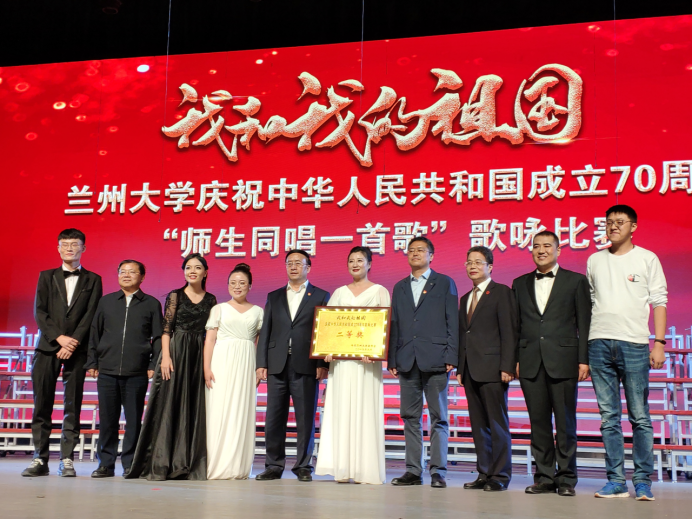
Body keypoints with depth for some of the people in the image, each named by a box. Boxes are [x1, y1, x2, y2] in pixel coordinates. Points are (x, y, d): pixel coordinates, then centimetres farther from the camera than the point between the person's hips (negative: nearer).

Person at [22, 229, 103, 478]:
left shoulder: (92, 280, 10)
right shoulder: (46, 277, 15)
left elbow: (91, 315, 1)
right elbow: (40, 312, 4)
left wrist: (73, 342, -11)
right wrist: (59, 338, -10)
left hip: (77, 349, -1)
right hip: (48, 347, 1)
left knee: (73, 406, -2)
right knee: (42, 405, -2)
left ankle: (67, 460, 1)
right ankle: (40, 460, 2)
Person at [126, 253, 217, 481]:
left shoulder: (211, 300, 11)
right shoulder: (175, 296, 4)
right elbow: (166, 329, -2)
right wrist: (166, 357, -13)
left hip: (200, 357, 3)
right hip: (176, 353, -3)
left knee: (195, 409, 2)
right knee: (170, 405, -4)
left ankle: (192, 464, 6)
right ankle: (163, 464, 1)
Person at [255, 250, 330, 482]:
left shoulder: (321, 296, 7)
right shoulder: (274, 297, 16)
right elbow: (265, 332, 12)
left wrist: (322, 364, -9)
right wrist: (261, 363, 3)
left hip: (306, 366, -3)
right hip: (277, 365, 3)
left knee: (305, 419, 0)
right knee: (274, 419, 4)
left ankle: (303, 467, 8)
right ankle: (274, 466, 12)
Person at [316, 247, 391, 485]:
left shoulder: (379, 291, 7)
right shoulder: (339, 292, 16)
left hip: (366, 358, -3)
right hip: (340, 358, 3)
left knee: (365, 410, -6)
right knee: (341, 410, 0)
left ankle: (366, 469, -3)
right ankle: (343, 468, 3)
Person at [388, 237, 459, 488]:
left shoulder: (444, 283, 6)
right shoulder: (400, 287, 17)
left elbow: (452, 322, 0)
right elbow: (394, 325, 15)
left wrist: (451, 357, -8)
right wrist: (392, 359, 7)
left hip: (435, 361, -4)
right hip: (407, 362, 4)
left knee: (438, 418, -1)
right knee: (410, 418, 6)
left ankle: (438, 472, 3)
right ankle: (413, 471, 12)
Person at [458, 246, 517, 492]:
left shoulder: (502, 293, -1)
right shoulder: (465, 299, 21)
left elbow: (509, 332, -8)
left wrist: (507, 367, -15)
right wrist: (460, 368, 12)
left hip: (492, 369, -7)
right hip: (470, 370, 7)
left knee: (498, 423, -4)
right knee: (479, 425, 8)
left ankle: (500, 475, 1)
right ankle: (484, 473, 13)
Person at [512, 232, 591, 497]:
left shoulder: (576, 281, 6)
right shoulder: (520, 284, 15)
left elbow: (584, 323, 2)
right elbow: (515, 324, 14)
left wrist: (584, 360, -5)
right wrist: (514, 359, 5)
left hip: (563, 361, -3)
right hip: (530, 363, 3)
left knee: (566, 423, 0)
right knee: (538, 422, 5)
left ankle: (566, 478, 9)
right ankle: (544, 477, 13)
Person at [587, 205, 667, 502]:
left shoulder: (647, 259, 6)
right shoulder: (594, 261, 14)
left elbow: (659, 302, 3)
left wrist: (659, 343, -6)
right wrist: (583, 347, 9)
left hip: (634, 344, -2)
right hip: (599, 343, 3)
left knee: (640, 417, -1)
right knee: (609, 418, 3)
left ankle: (643, 482, 5)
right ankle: (616, 481, 7)